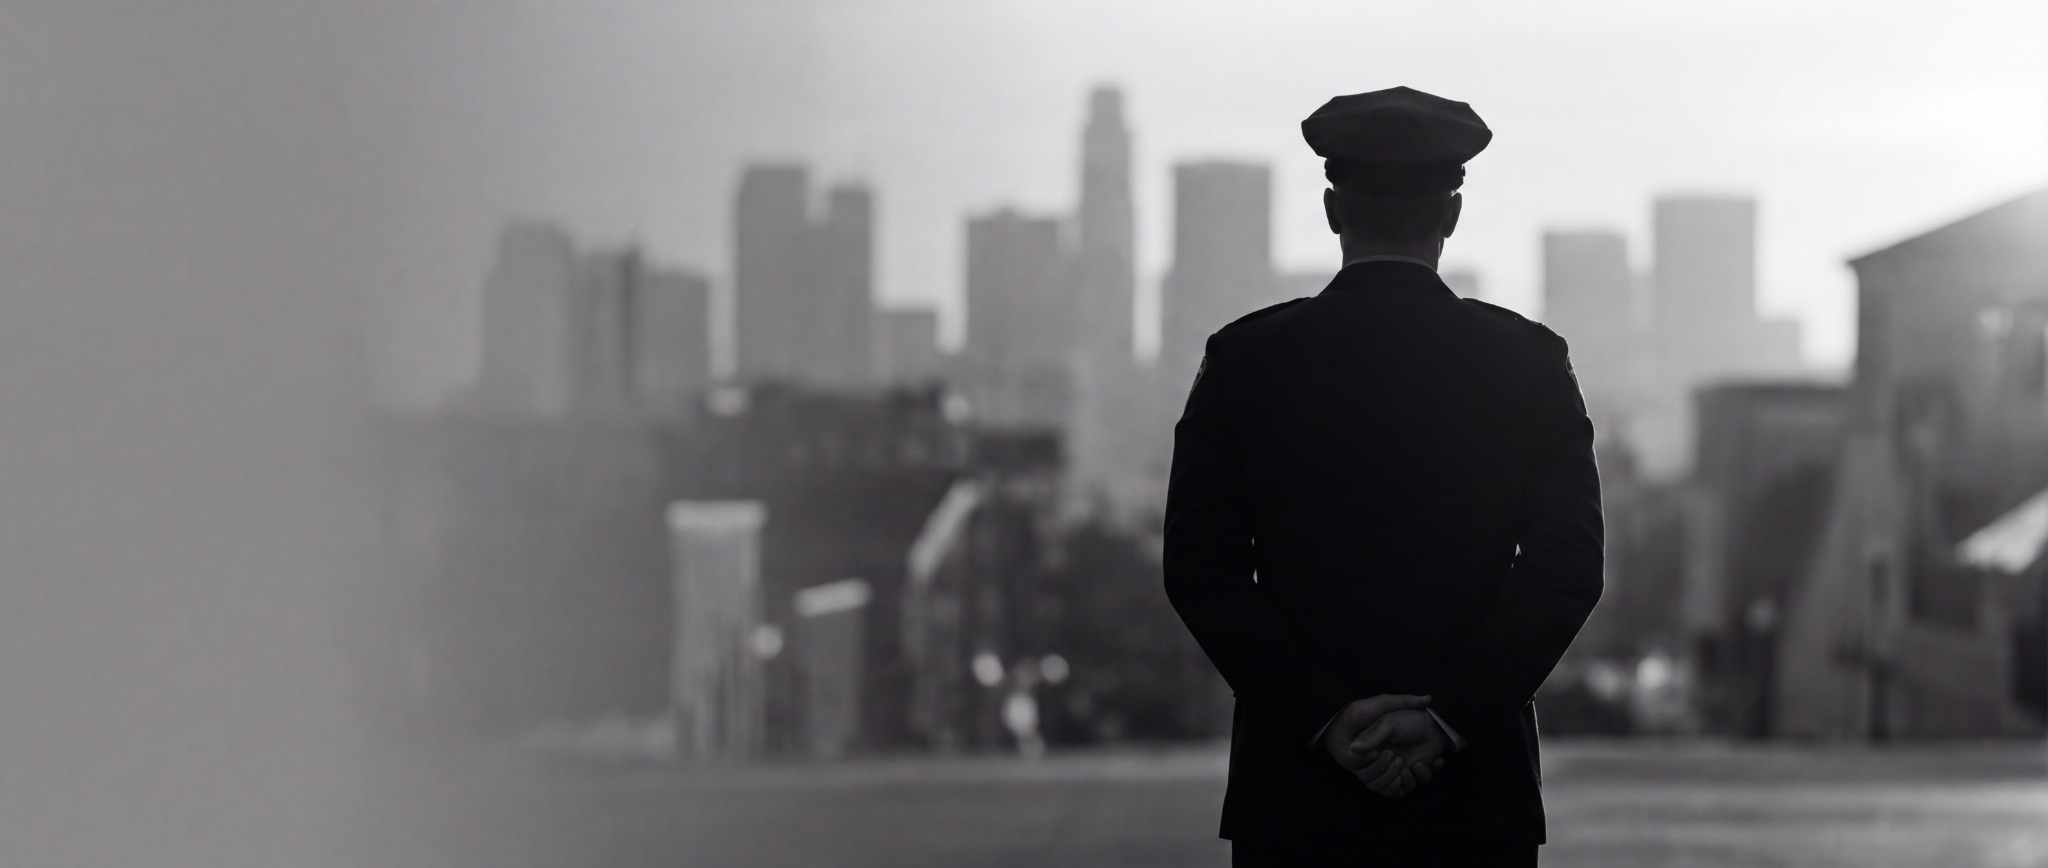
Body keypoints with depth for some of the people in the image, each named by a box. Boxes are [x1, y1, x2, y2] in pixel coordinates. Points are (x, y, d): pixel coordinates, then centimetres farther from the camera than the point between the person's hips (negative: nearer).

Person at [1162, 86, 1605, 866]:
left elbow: (1201, 570, -4)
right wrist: (1450, 717, -7)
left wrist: (1324, 714, -5)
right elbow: (1568, 569, -6)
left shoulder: (1243, 359, 1)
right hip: (1478, 799, 0)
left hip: (1292, 797, 0)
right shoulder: (1527, 361, 1)